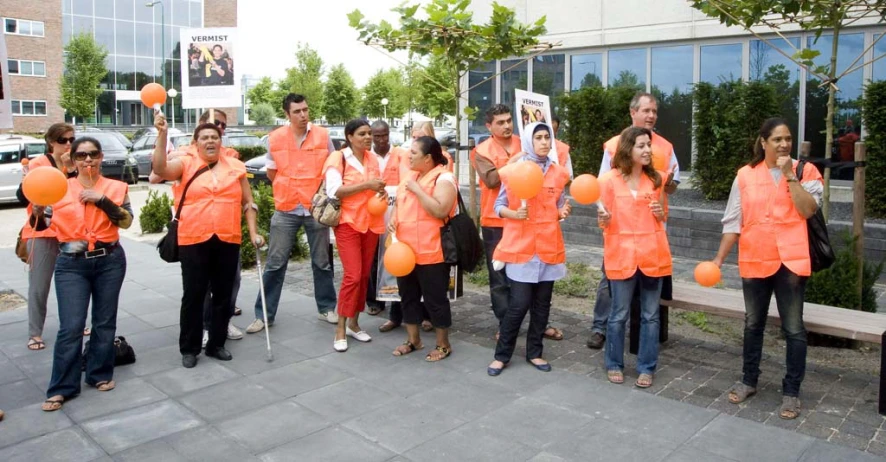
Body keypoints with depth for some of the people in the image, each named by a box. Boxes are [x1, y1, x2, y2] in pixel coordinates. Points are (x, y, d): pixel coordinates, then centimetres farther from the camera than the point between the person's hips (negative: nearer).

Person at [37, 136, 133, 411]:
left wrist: (101, 199, -17)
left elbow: (126, 221, -9)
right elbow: (43, 225, 2)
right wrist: (37, 211, -18)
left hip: (110, 261, 1)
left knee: (105, 322, 10)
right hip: (71, 264, -1)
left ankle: (100, 374, 25)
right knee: (70, 327, -4)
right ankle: (62, 387, 6)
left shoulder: (116, 188, 2)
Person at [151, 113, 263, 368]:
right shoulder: (186, 164, 3)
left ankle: (217, 344, 25)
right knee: (193, 295, 5)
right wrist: (162, 134, -23)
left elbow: (248, 203, 11)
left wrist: (253, 232, 4)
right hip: (194, 241, -2)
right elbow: (160, 169, -16)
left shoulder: (236, 166, 9)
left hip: (228, 241, 2)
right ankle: (189, 348, 19)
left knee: (223, 295, 11)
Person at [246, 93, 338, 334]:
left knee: (322, 262, 11)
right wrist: (290, 190, 2)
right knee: (275, 263, 4)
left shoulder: (323, 135, -2)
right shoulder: (275, 138, -1)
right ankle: (264, 314, 13)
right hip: (285, 209, 0)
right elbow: (271, 172, 11)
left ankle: (326, 308, 26)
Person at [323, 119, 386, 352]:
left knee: (364, 275, 9)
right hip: (348, 223, -6)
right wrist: (366, 185, -21)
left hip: (371, 223, 6)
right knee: (353, 276, -12)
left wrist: (381, 192, 2)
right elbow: (333, 191, -17)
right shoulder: (338, 158, -7)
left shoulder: (373, 159, 11)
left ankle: (354, 323, 21)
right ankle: (340, 329, -1)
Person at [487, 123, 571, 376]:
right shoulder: (512, 171, -4)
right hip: (520, 247, -4)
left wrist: (563, 212, -6)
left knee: (542, 304, 9)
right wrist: (514, 213, -19)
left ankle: (534, 352, 24)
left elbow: (559, 206, 15)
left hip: (549, 246, 4)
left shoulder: (559, 173, 7)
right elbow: (499, 205, 0)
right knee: (519, 304, -5)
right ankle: (502, 354, 11)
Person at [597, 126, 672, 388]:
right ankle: (614, 364, 23)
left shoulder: (656, 178, 6)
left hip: (652, 254, 3)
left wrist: (660, 213, -5)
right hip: (622, 255, -3)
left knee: (650, 315, 8)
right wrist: (604, 218, -22)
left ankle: (646, 368, 20)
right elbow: (605, 222, 0)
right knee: (619, 314, 6)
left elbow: (661, 218, 17)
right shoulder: (610, 180, -5)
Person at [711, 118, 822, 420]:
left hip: (790, 260, -2)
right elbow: (733, 221, 3)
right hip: (754, 260, 2)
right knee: (753, 325, 15)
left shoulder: (805, 171, 0)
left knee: (793, 329, 4)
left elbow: (807, 210, -15)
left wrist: (790, 175, -16)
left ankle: (791, 391, 16)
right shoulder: (746, 175, 2)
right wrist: (719, 258, 1)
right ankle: (748, 380, 31)